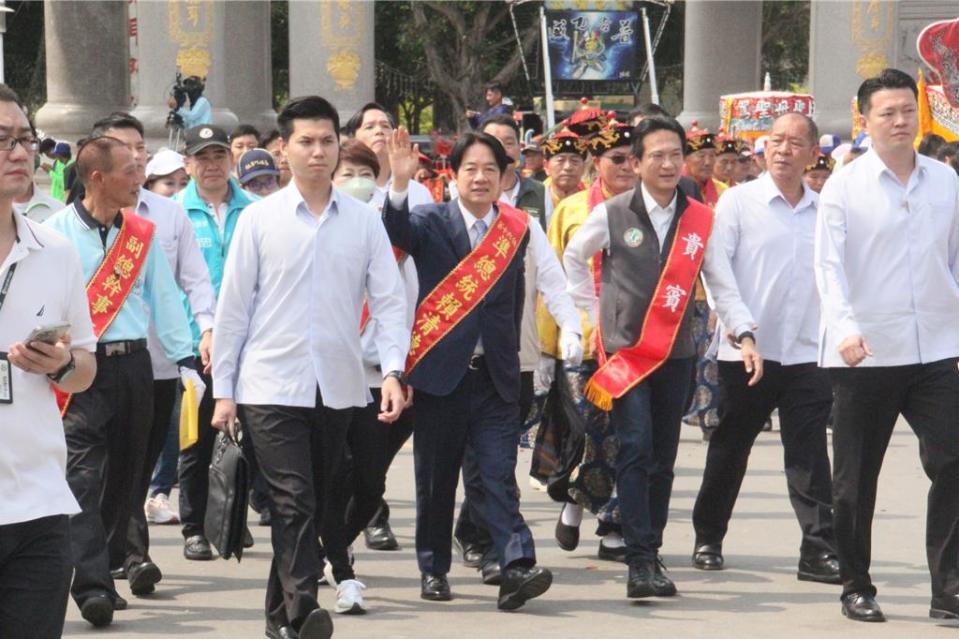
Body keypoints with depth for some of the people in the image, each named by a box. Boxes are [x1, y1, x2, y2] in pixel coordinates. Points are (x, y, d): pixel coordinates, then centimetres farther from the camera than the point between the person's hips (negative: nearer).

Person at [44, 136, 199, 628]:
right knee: (85, 473, -13)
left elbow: (164, 299, 14)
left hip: (133, 365, 5)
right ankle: (93, 586, -17)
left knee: (125, 471, 10)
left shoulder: (141, 234, 11)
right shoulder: (57, 233, -4)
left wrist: (184, 360, 8)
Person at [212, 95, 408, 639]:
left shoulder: (364, 221, 5)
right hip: (272, 385, -3)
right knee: (294, 502, -14)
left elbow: (390, 301, 4)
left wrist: (393, 371, -10)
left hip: (338, 386, 3)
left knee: (315, 506, 10)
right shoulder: (260, 219, 1)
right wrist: (224, 390, 3)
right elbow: (233, 307, 4)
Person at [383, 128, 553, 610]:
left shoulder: (516, 229, 9)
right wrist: (401, 184, -39)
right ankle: (433, 569, 18)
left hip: (496, 374, 1)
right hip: (440, 371, -1)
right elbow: (398, 231, -22)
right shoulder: (431, 222, 0)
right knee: (436, 477, 7)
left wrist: (508, 353, 13)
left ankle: (517, 568, -13)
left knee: (499, 475, -6)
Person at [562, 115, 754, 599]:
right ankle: (641, 563, -18)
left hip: (676, 354, 3)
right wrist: (595, 313, 8)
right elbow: (573, 259, 14)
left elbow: (722, 284, 4)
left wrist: (744, 335, -8)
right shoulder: (612, 215, -1)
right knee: (636, 451, -14)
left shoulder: (700, 220, 5)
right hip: (625, 353, -3)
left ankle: (649, 554, 19)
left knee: (663, 459, 8)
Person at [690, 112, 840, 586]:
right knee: (729, 451, 9)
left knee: (809, 457, -2)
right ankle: (708, 539, 23)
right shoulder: (738, 202, 0)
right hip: (746, 350, -2)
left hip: (807, 352, 2)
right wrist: (734, 323, -16)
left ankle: (820, 549, -2)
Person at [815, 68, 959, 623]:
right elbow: (829, 266, -10)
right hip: (865, 353, -2)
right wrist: (844, 327, -24)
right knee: (857, 478, 7)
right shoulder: (844, 188, -2)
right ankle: (857, 588, 19)